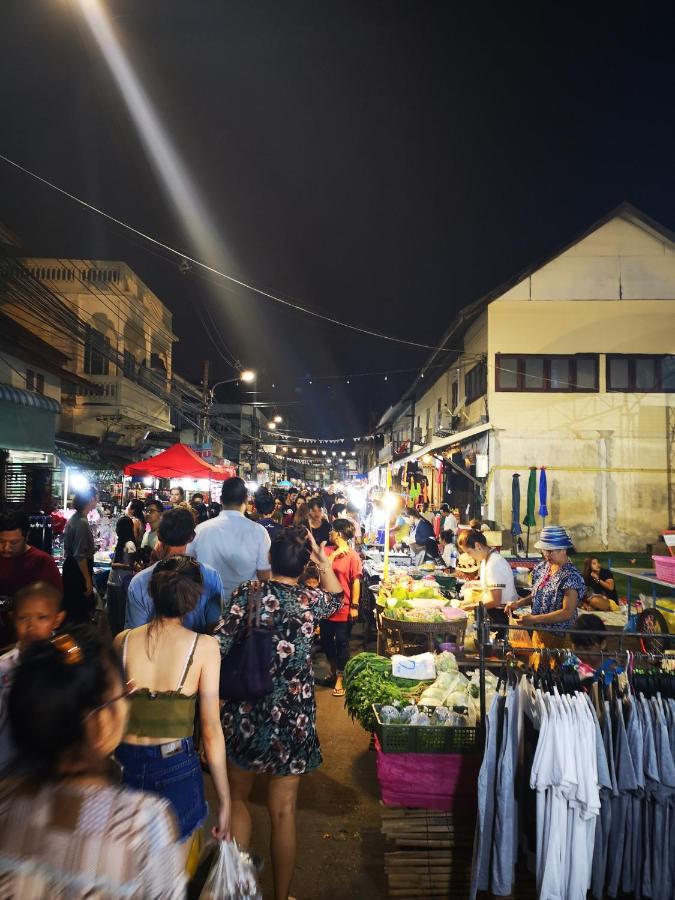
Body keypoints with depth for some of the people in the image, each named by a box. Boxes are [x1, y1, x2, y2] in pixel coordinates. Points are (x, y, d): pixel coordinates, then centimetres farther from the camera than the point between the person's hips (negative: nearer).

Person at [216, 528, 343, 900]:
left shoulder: (246, 593, -12)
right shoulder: (310, 600, -9)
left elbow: (220, 646, -14)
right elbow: (337, 599, 13)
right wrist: (322, 560, 2)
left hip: (244, 712, 0)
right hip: (292, 719, 0)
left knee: (237, 797, 24)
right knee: (283, 811, 16)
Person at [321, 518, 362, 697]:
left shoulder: (353, 556, -12)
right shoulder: (327, 551, 2)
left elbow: (356, 582, -11)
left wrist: (354, 606, -11)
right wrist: (334, 554, -16)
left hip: (344, 608, -5)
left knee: (341, 643, 5)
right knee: (326, 641, 16)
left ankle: (339, 678, 21)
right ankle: (333, 670, 39)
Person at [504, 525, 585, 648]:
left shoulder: (571, 576, -21)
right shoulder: (542, 567, 1)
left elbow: (567, 613, -25)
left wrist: (534, 619, -29)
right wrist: (518, 603, -3)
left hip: (558, 637, -7)